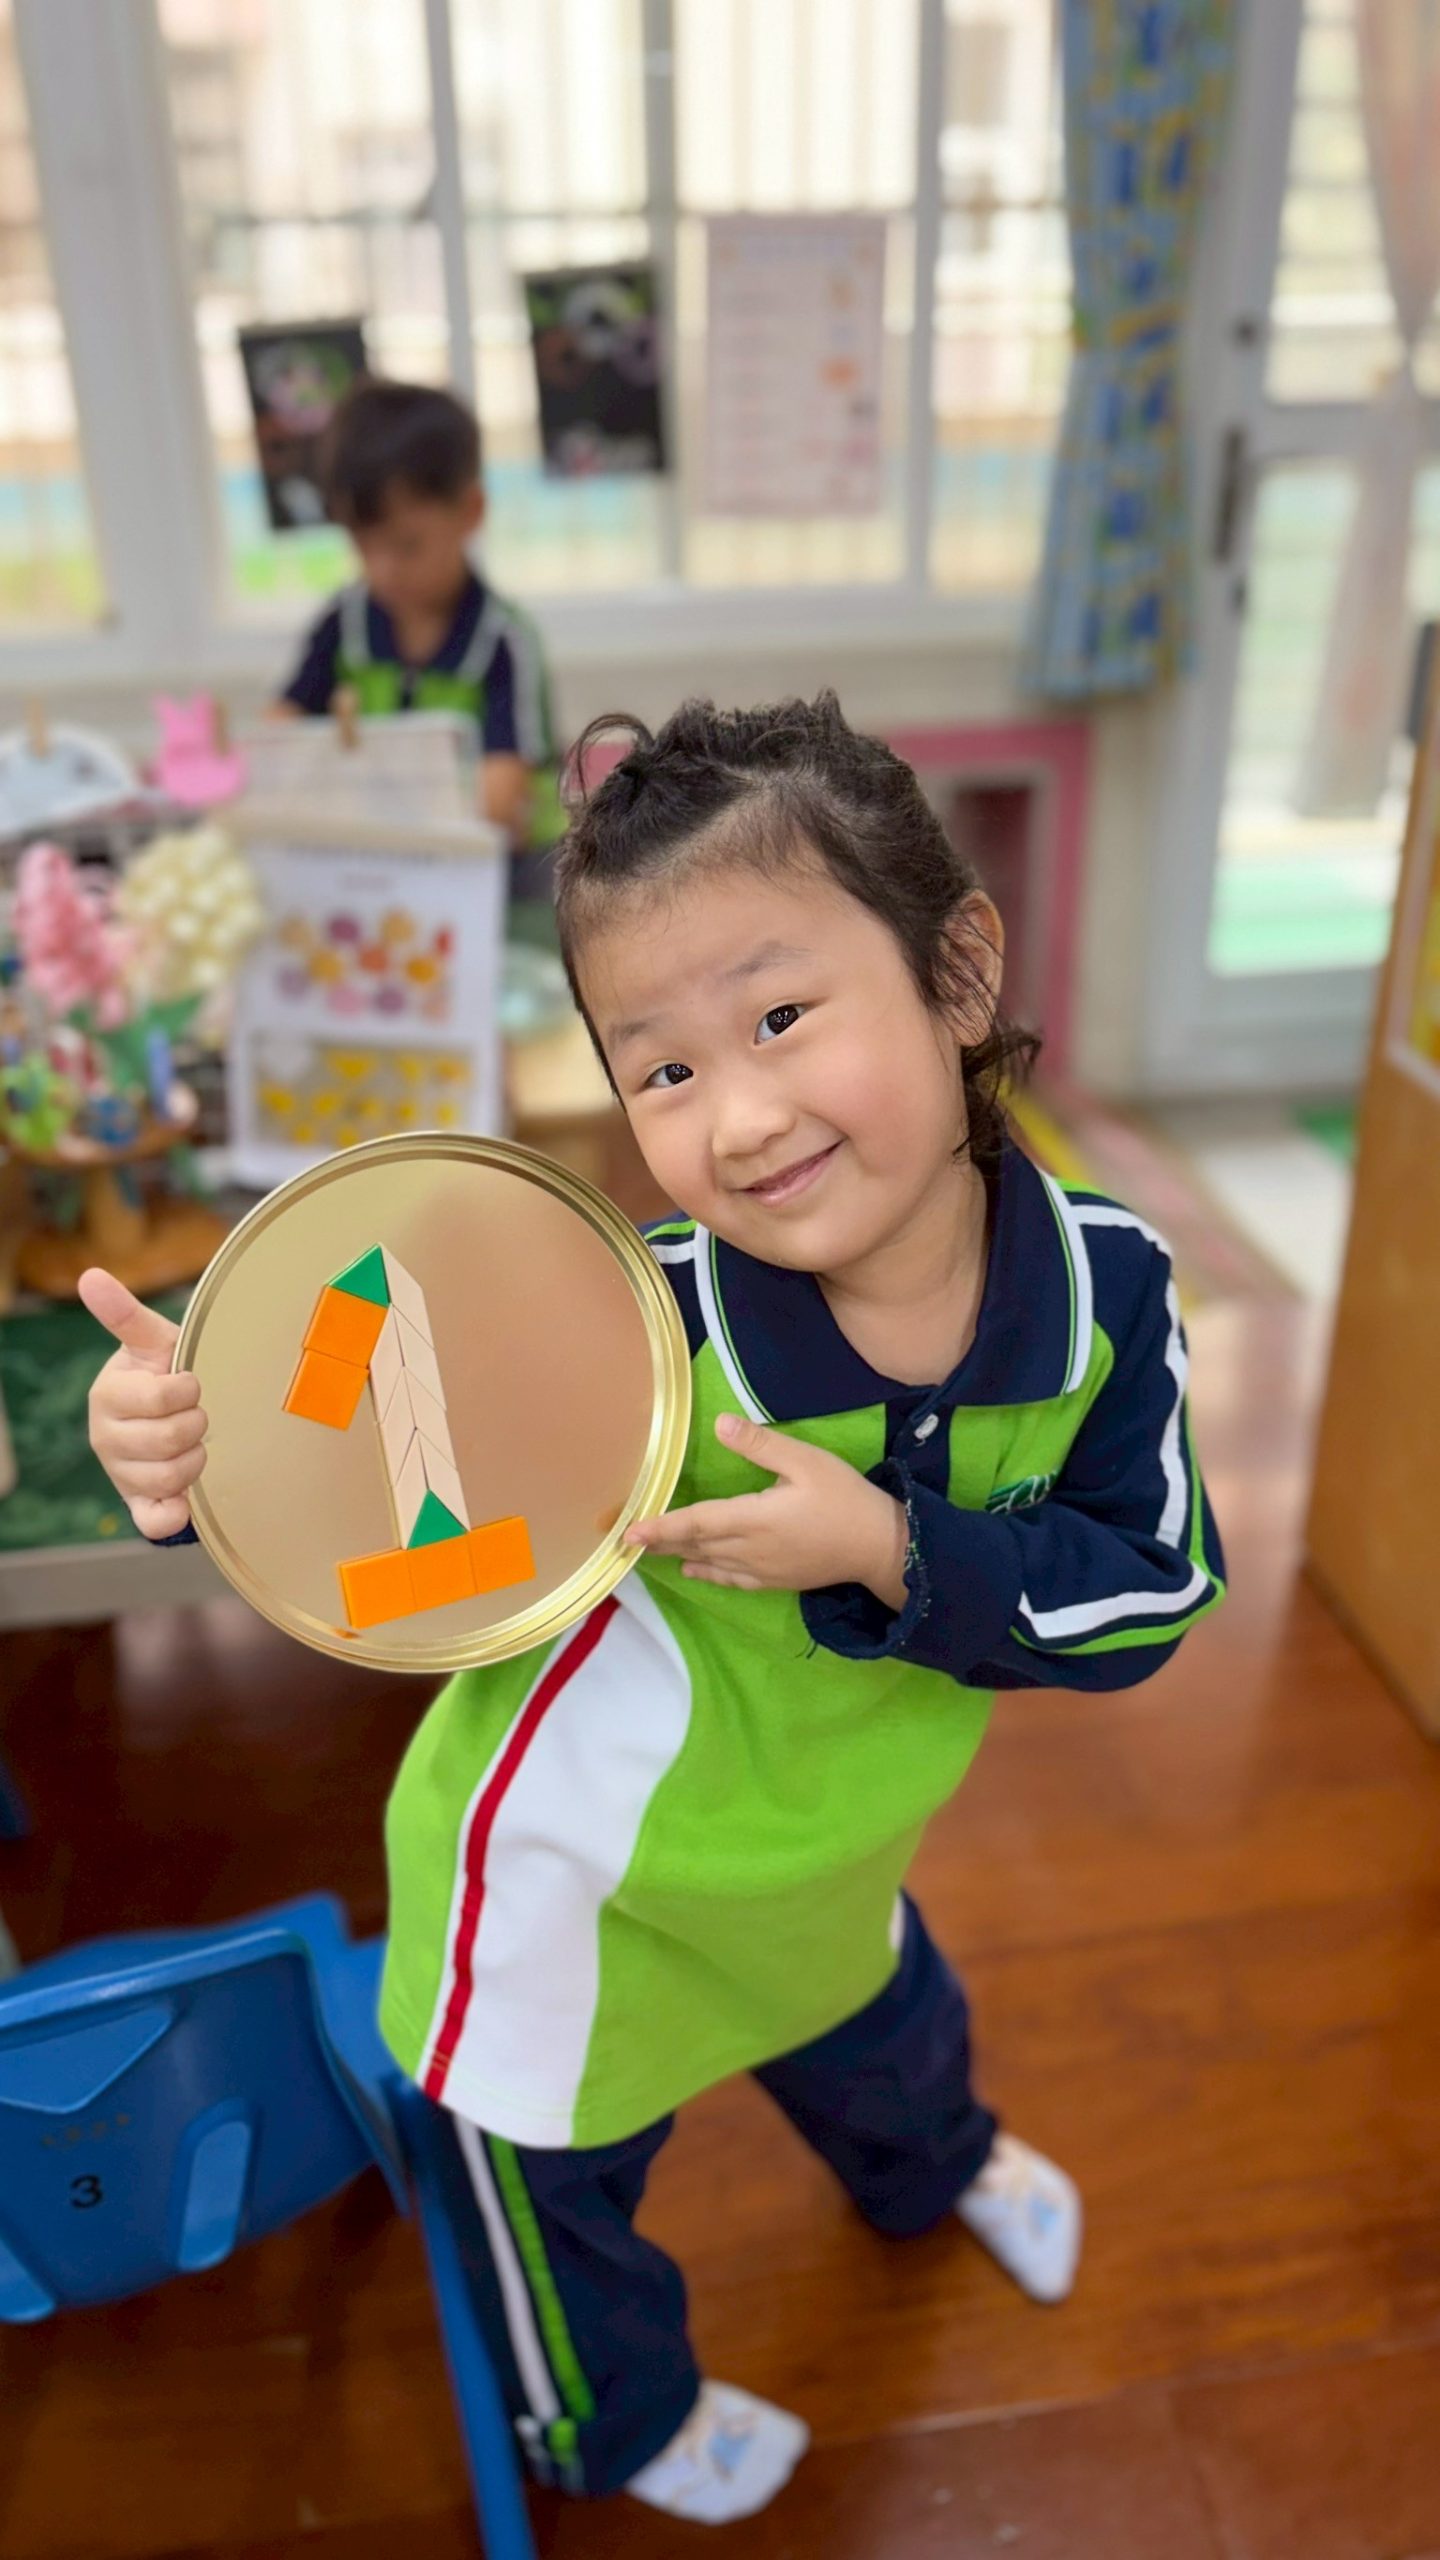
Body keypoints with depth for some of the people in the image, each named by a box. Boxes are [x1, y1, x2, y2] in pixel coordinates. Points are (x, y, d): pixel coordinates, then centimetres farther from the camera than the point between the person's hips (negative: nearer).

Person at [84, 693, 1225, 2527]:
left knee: (884, 2037, 37)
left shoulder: (1106, 1290, -25)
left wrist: (893, 1557, -34)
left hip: (823, 1852, 4)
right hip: (568, 1884, -3)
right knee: (557, 2173, 25)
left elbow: (1152, 1588, -19)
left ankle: (932, 2170, 78)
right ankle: (612, 2414, 64)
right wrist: (202, 1447, -47)